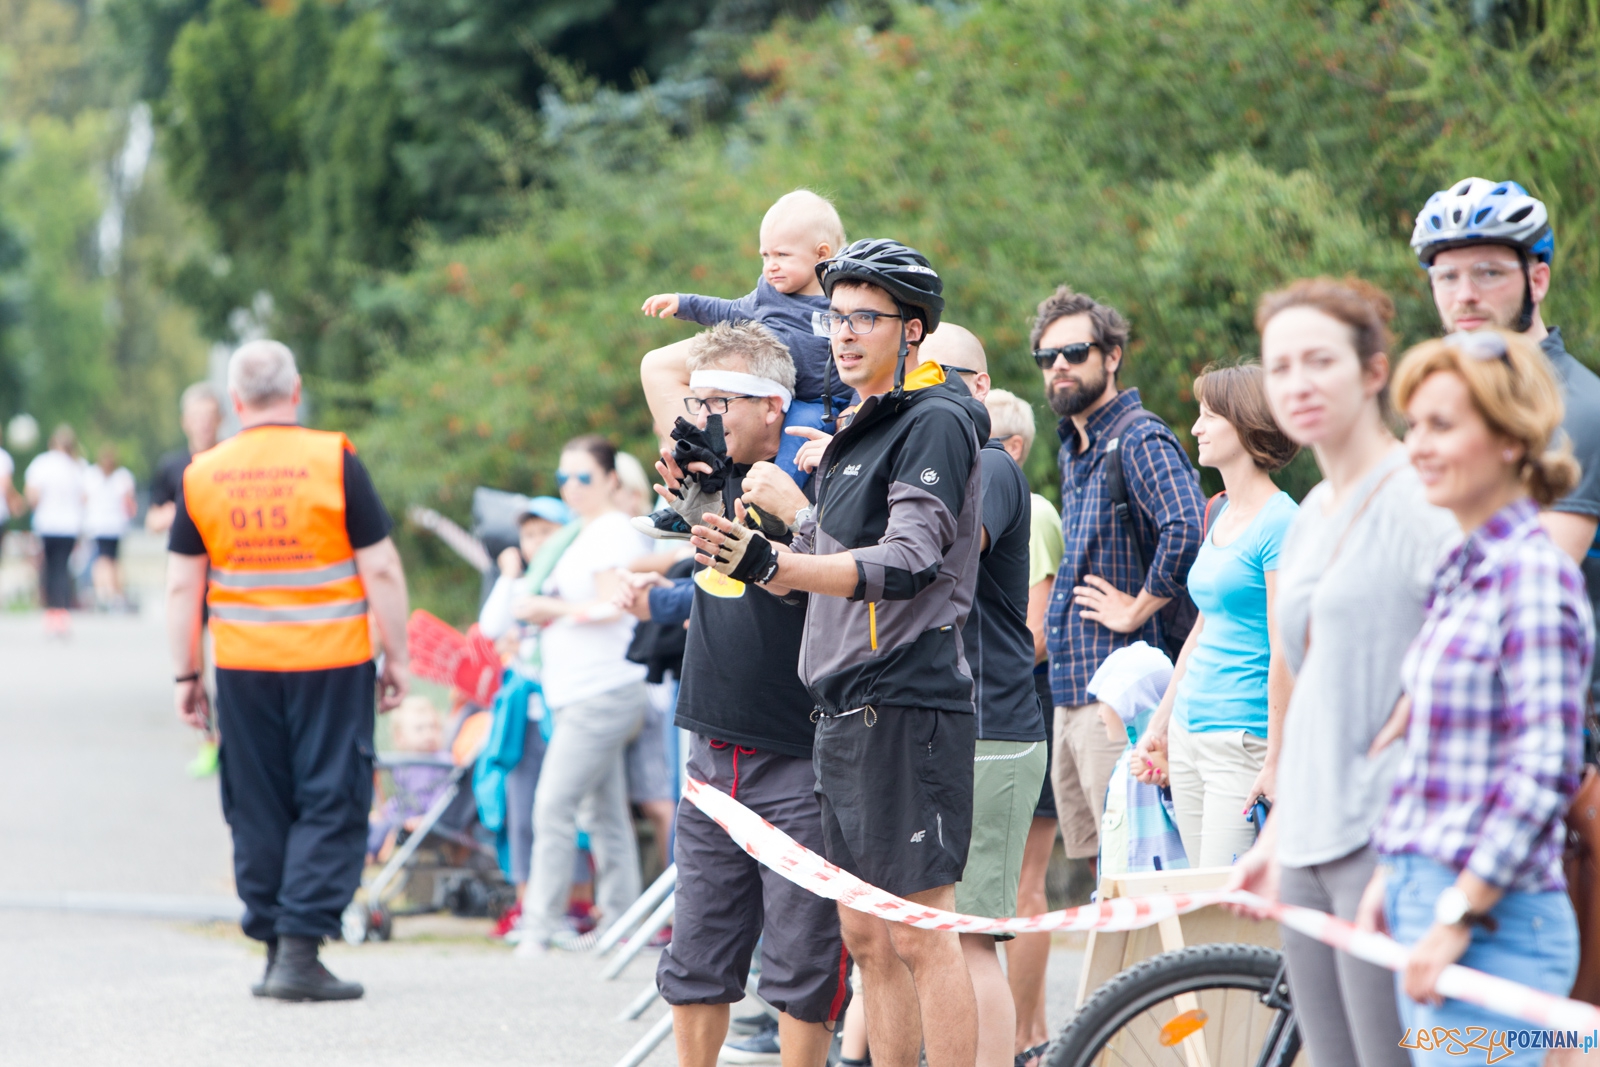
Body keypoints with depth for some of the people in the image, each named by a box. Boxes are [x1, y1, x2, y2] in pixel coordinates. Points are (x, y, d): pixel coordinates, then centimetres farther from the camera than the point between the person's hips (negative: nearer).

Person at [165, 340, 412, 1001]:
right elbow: (379, 568, -6)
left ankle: (273, 944, 13)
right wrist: (396, 657, 3)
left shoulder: (202, 475, 1)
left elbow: (182, 586, 4)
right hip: (332, 663, -3)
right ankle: (300, 950, -7)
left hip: (243, 667, 3)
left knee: (258, 809, 11)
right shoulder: (334, 462, -6)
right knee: (331, 805, 1)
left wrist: (186, 675, 12)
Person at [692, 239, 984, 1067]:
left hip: (907, 707, -9)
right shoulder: (857, 431, 21)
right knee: (865, 936, 10)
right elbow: (815, 561, 25)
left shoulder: (936, 423, -9)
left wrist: (770, 563, -33)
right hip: (844, 712, 9)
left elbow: (906, 563, -21)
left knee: (920, 932, -9)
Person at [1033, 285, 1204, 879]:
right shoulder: (1073, 447, 18)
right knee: (1094, 859, 13)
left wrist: (1137, 608, -18)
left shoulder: (1139, 440, -12)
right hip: (1070, 687, 10)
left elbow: (1186, 529, -29)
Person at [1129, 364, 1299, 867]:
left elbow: (1284, 653, -16)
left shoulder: (1279, 523, -12)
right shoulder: (1219, 514, 15)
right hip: (1190, 734, 9)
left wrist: (1276, 763, -18)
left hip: (1244, 738, -9)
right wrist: (1160, 725, 23)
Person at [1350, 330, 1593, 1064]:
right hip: (1430, 904, 9)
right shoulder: (1461, 574, 14)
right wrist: (1392, 877, 17)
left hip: (1493, 926, -9)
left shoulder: (1532, 576, -13)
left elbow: (1542, 773, -19)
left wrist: (1458, 918, -19)